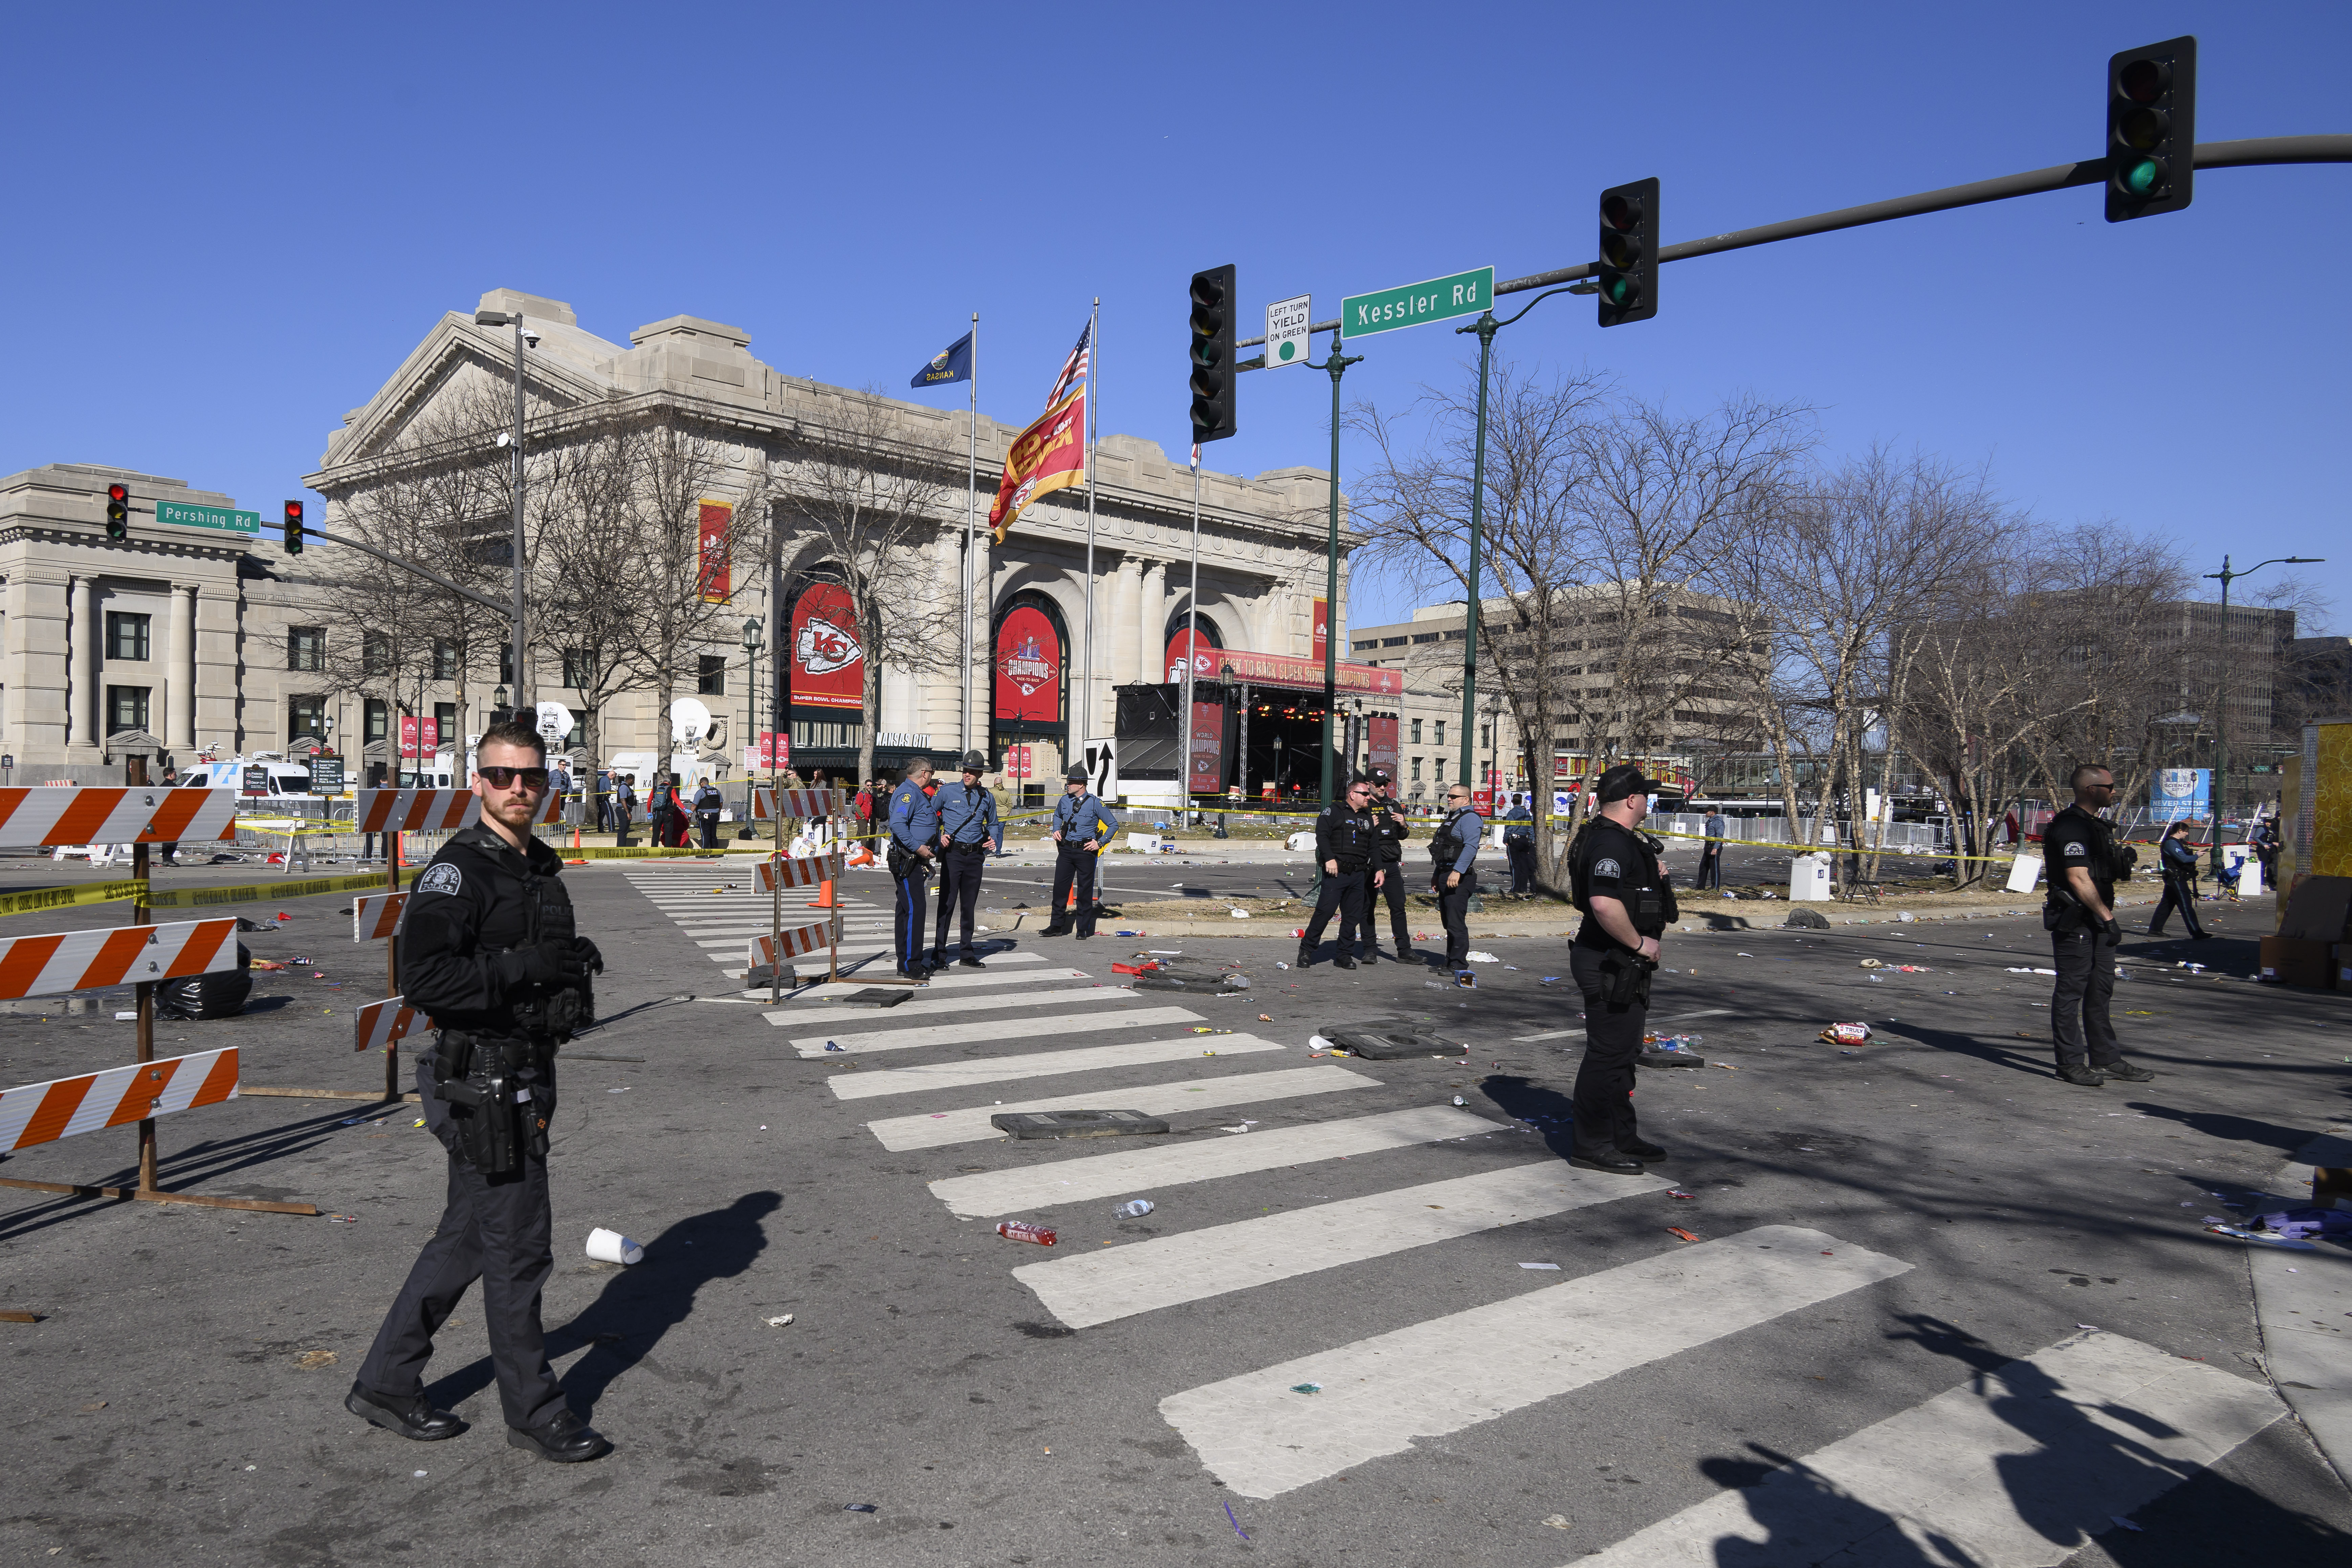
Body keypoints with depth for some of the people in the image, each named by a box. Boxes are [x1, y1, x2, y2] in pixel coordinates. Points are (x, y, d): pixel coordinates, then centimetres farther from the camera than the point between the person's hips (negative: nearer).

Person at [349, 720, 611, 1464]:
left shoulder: (541, 867, 14)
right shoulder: (458, 869, -14)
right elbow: (423, 978, -24)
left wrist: (574, 968, 7)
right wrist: (525, 966, -25)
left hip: (525, 1080, 9)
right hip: (482, 1086, -9)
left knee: (467, 1240, 17)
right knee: (518, 1246, 0)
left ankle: (386, 1383, 31)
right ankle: (534, 1411, 15)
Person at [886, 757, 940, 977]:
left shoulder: (918, 794, 20)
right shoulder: (908, 793, -14)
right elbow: (897, 824, -27)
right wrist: (918, 847, -25)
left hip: (916, 860, 11)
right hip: (906, 861, -11)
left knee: (907, 910, 14)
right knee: (914, 909, -12)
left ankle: (906, 961, 19)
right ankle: (910, 964, -10)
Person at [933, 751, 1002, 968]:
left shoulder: (987, 798, 9)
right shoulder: (948, 793, 0)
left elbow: (994, 824, 22)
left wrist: (995, 841, 3)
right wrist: (939, 836, -4)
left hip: (975, 856, 3)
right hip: (952, 854, -3)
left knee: (969, 906, 10)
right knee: (947, 904, -7)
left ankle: (967, 954, 18)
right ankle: (939, 955, -2)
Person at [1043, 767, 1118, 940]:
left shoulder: (1095, 803, -8)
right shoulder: (1064, 800, 6)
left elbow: (1114, 825, -1)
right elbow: (1057, 816, 29)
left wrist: (1099, 843, -9)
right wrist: (1056, 830, 10)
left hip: (1085, 851, -4)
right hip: (1065, 850, 4)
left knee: (1085, 891, 2)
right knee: (1060, 887, 3)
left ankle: (1084, 929, 10)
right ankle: (1056, 926, 12)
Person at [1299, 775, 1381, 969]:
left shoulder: (1367, 817, 20)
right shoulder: (1334, 811, 0)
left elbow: (1374, 847, 24)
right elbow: (1322, 835, -10)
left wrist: (1378, 869, 14)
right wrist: (1329, 859, -20)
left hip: (1358, 875, 6)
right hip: (1336, 873, -6)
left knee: (1353, 916, 5)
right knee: (1325, 911, -10)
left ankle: (1344, 956, 13)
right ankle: (1306, 950, 1)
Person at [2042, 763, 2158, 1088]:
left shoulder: (2097, 824, 17)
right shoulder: (2071, 826, -15)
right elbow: (2079, 879, -22)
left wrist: (2123, 860, 7)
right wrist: (2107, 918, -20)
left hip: (2097, 919, 10)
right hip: (2075, 921, -10)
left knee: (2101, 991, 14)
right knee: (2071, 991, -3)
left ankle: (2107, 1059, 21)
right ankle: (2071, 1063, 2)